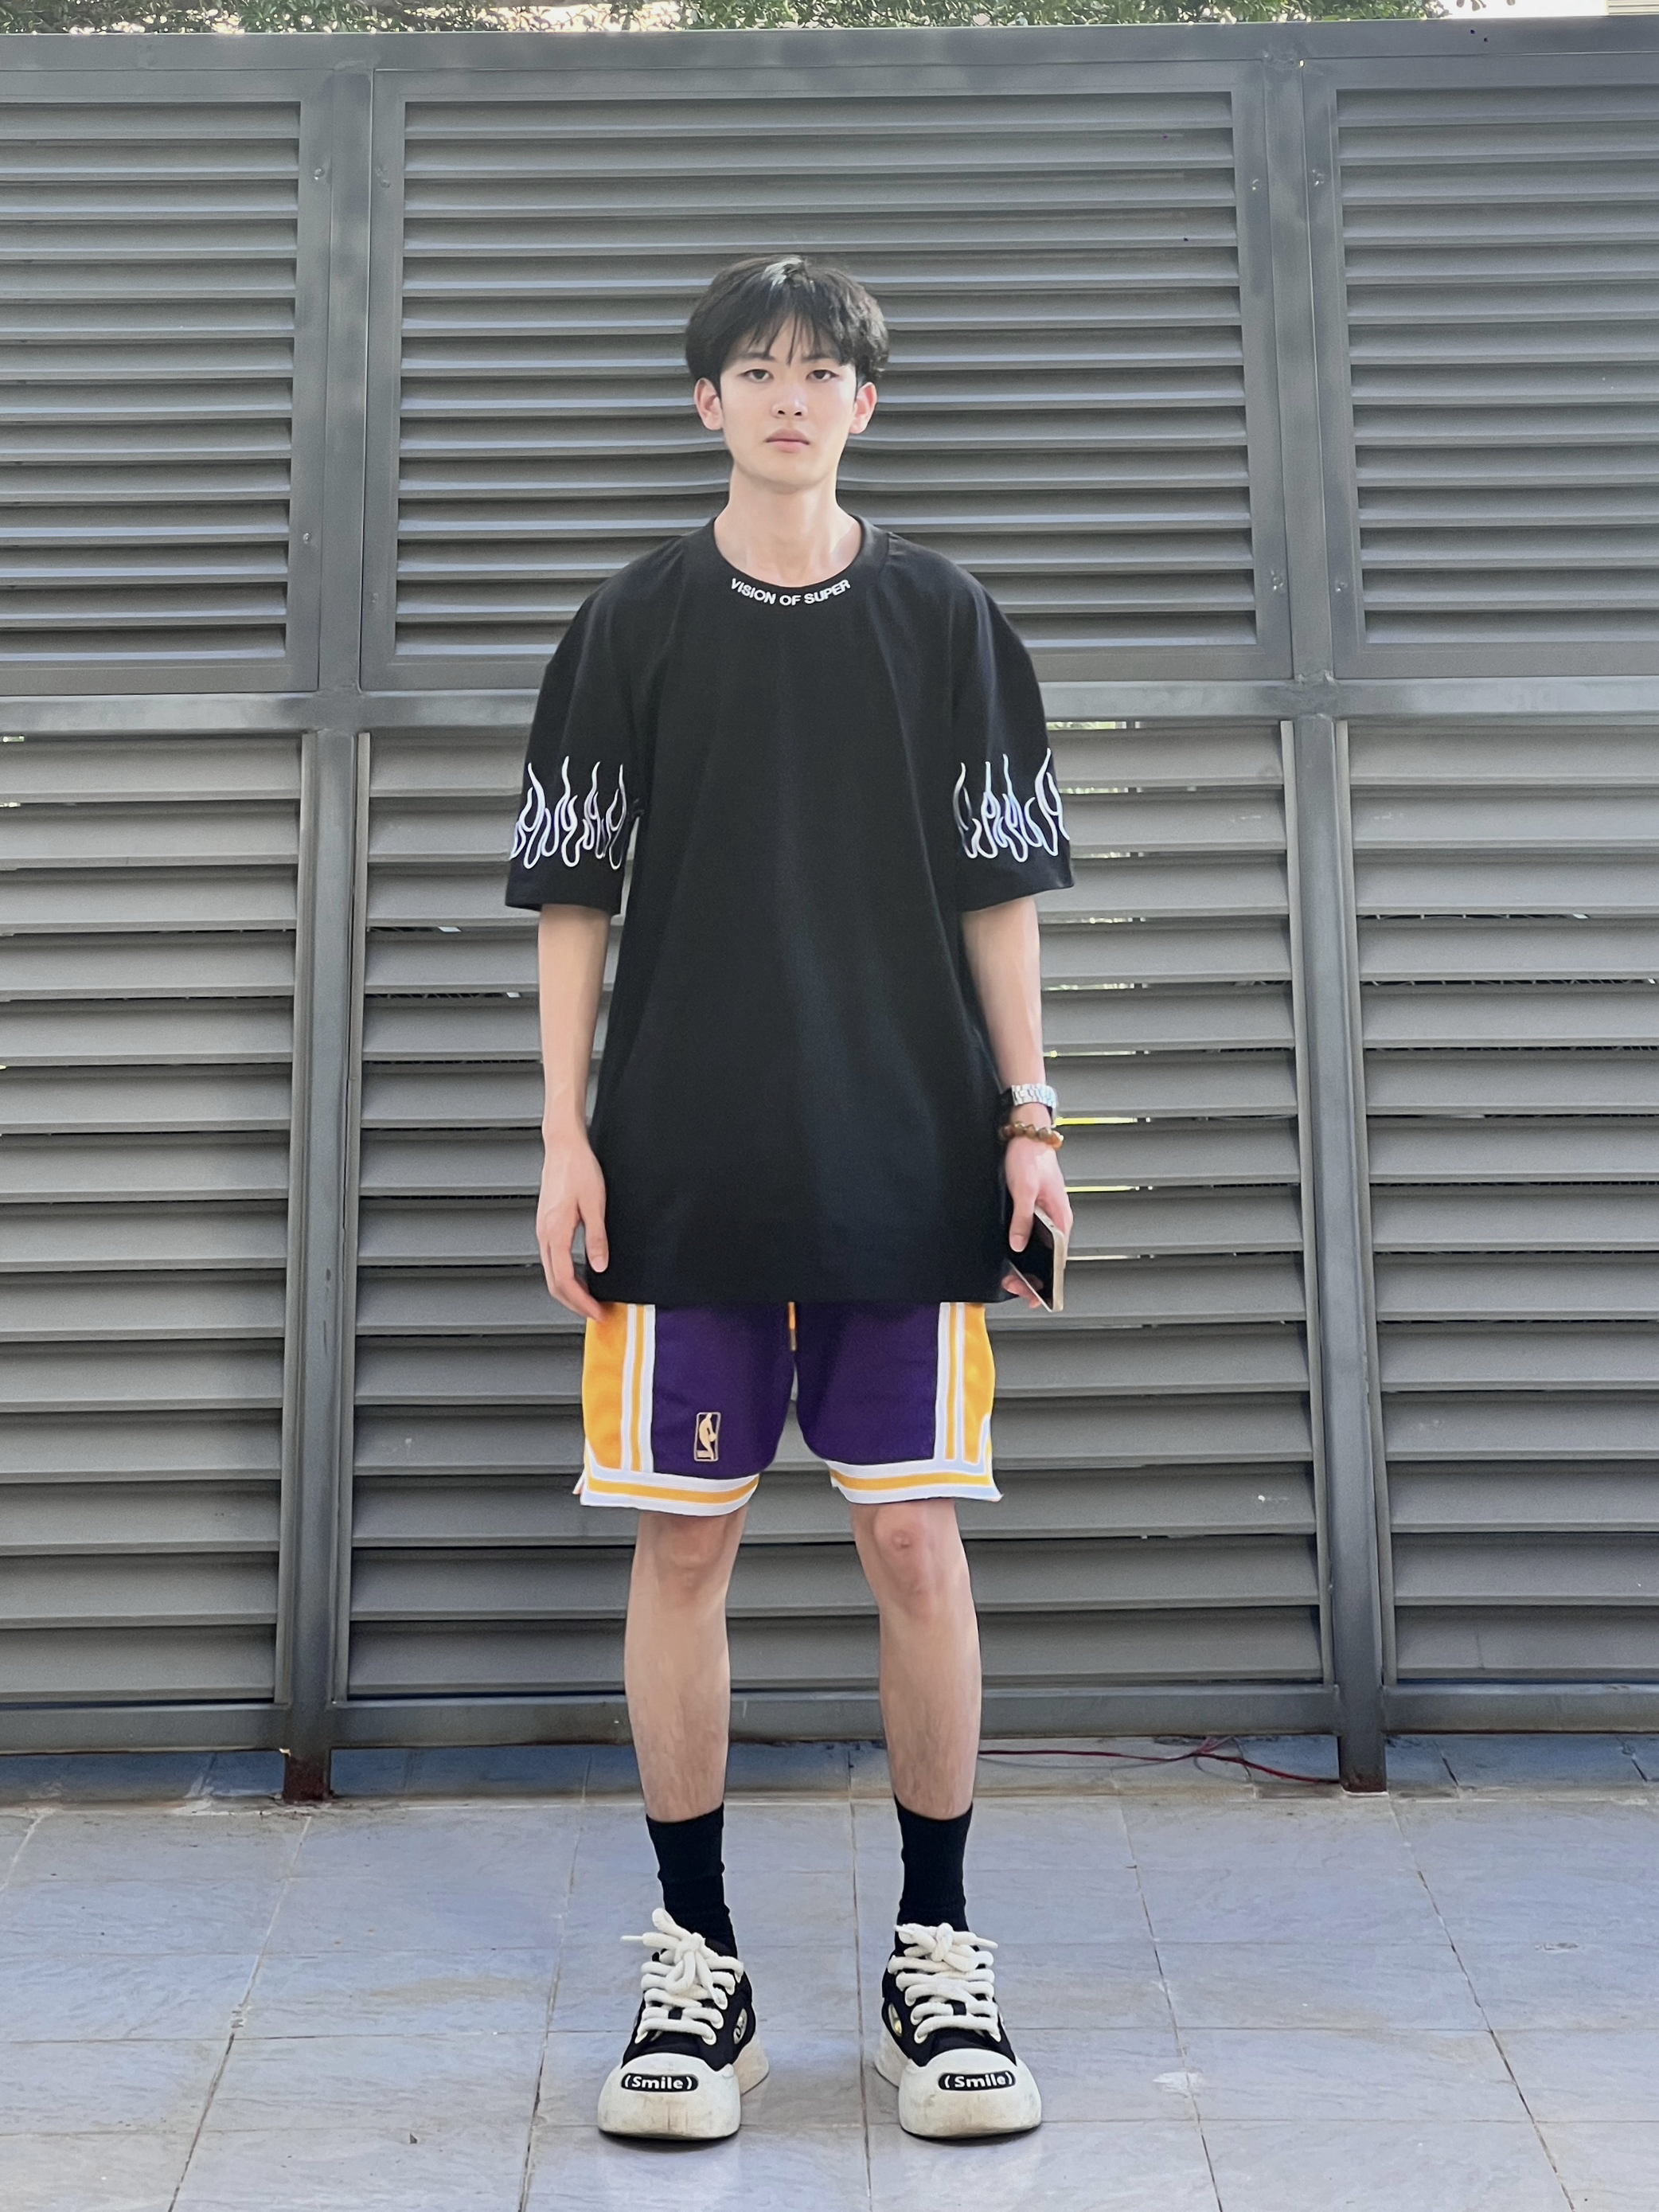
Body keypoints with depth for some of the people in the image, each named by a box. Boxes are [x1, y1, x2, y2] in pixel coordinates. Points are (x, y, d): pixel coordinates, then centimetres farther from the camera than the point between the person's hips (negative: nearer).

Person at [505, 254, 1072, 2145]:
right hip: (687, 1168, 0)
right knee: (684, 1546, 3)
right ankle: (694, 1957, 18)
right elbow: (572, 891, 6)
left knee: (918, 1545, 1)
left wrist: (1027, 1118, 2)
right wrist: (567, 1141, -1)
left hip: (911, 1165, 0)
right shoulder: (635, 624, 7)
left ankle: (936, 1952, 17)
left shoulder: (946, 620, 8)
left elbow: (999, 885, 8)